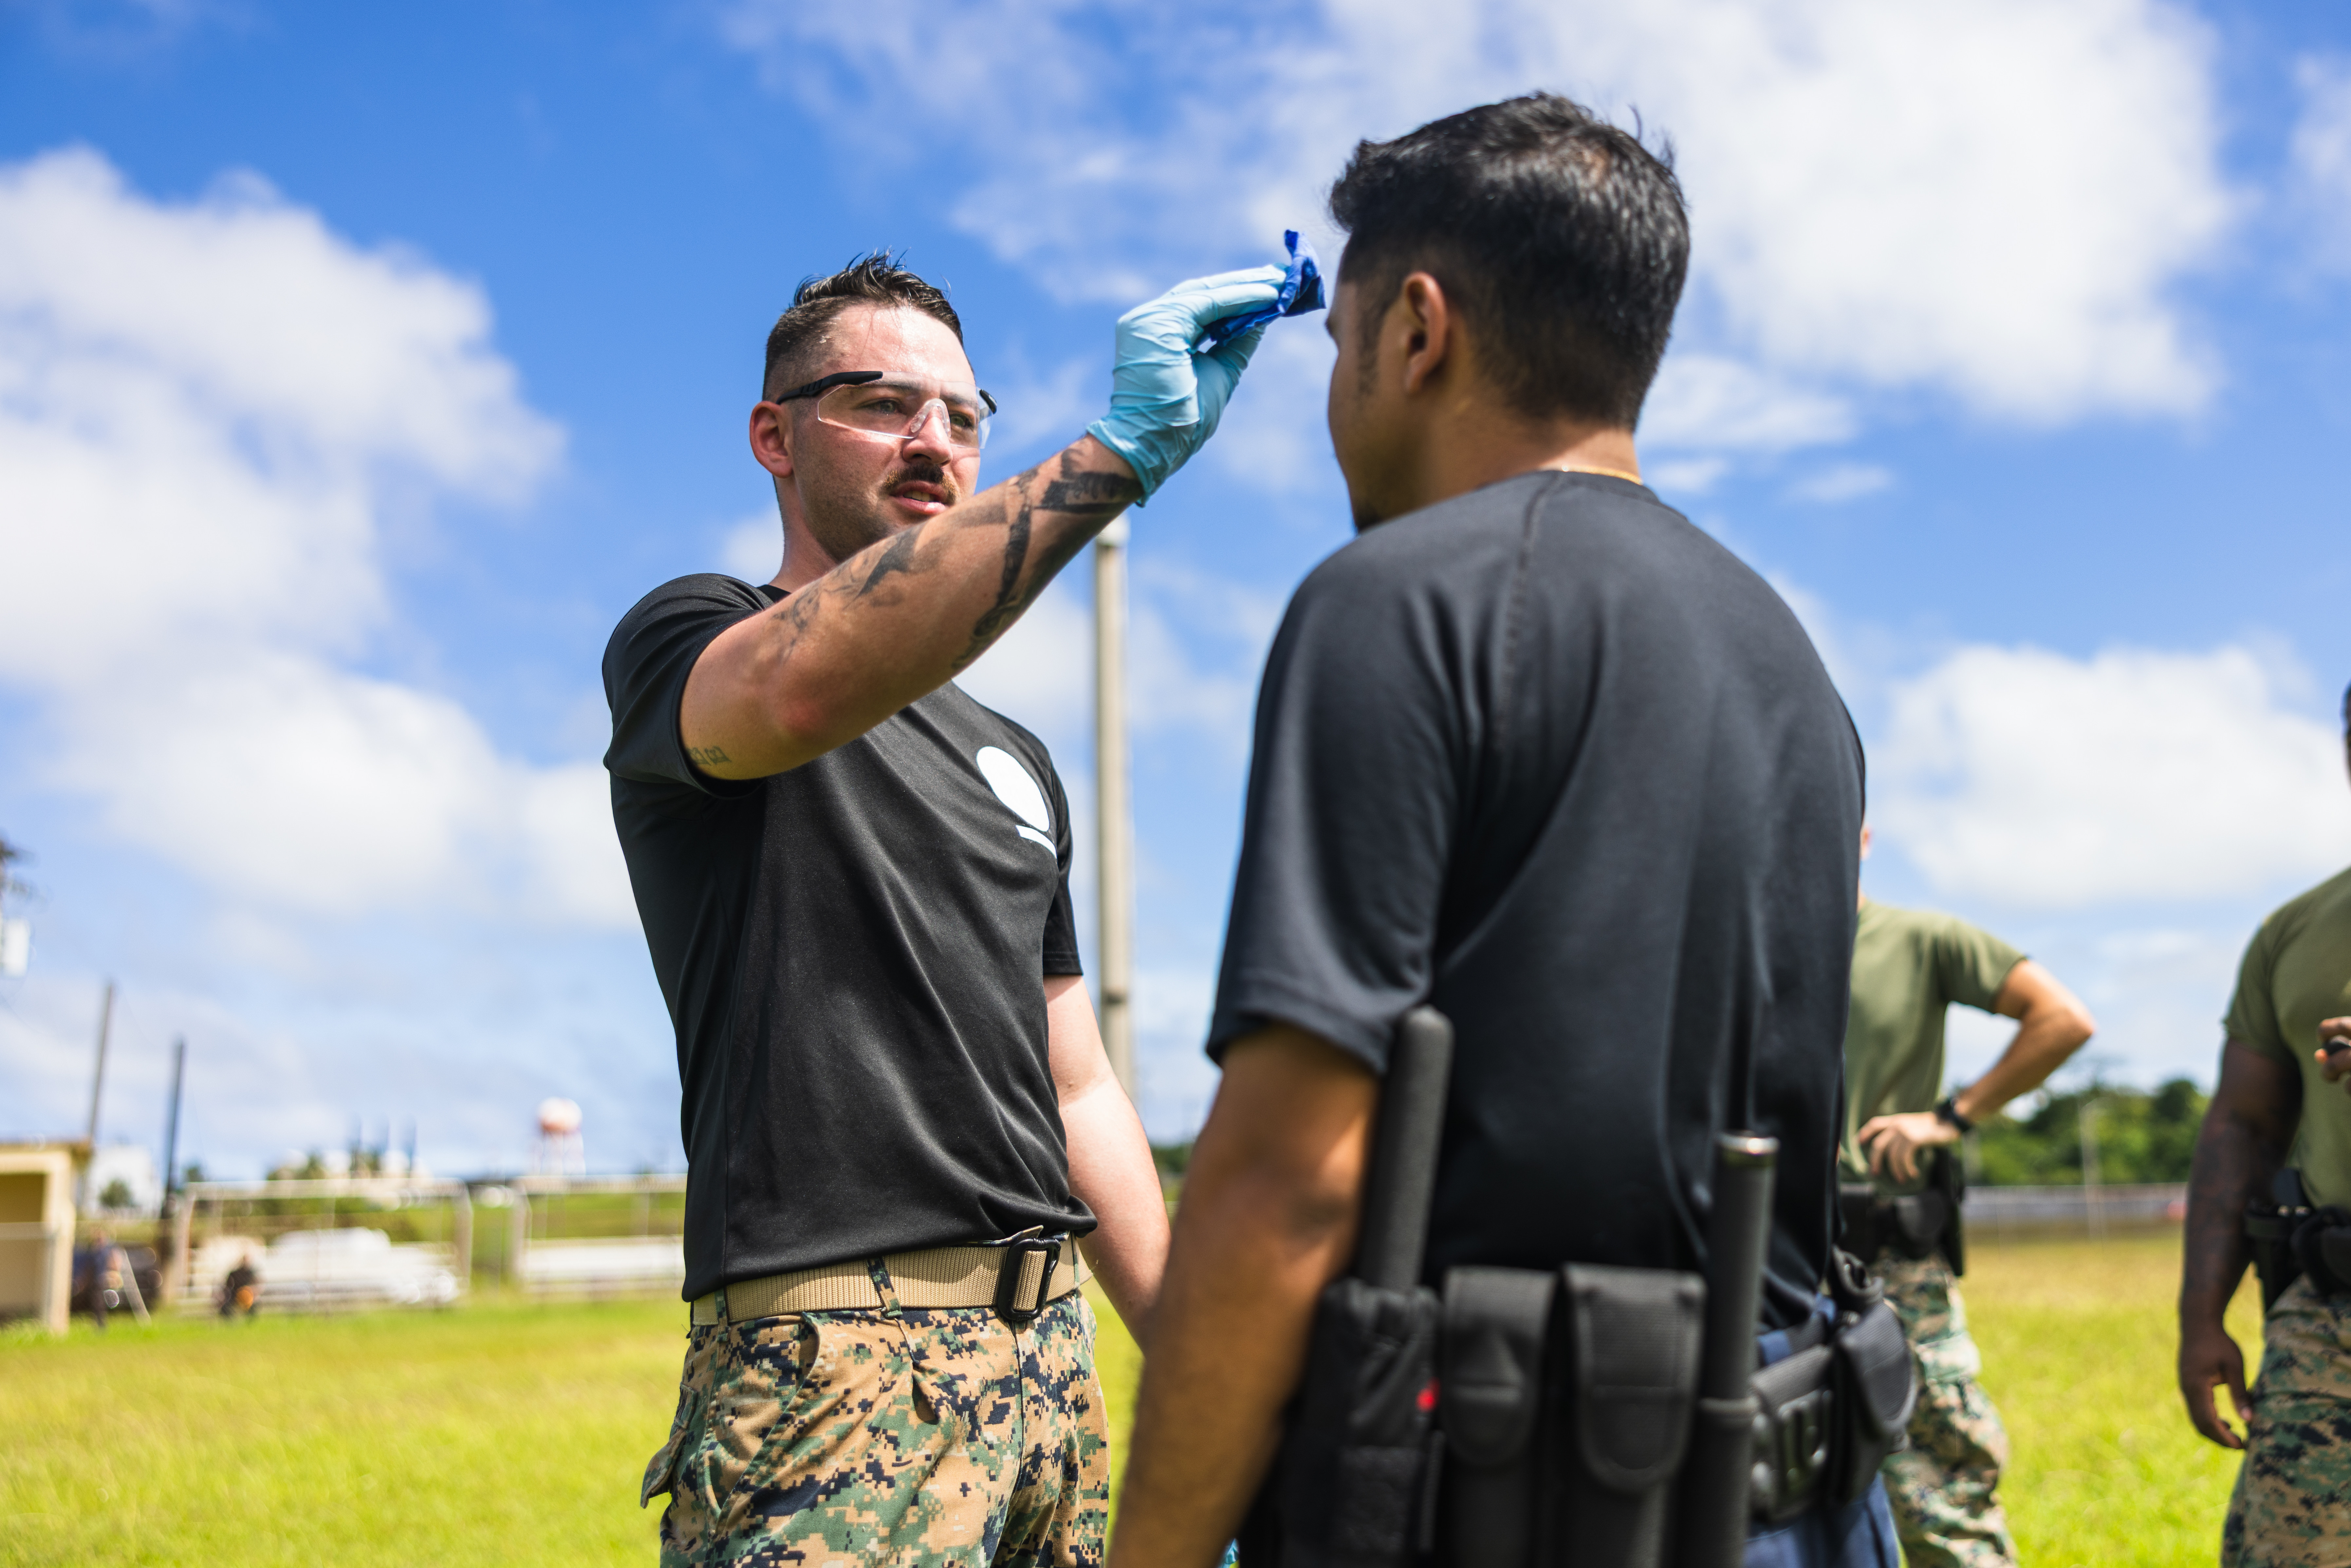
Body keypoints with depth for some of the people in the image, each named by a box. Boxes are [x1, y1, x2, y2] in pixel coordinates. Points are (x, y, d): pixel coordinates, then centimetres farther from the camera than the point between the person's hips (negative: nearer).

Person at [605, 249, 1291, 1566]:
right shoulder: (682, 641, 1)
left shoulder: (1019, 765, 22)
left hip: (1051, 1353, 7)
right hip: (833, 1359, -7)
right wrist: (1123, 452, -31)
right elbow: (803, 686, -26)